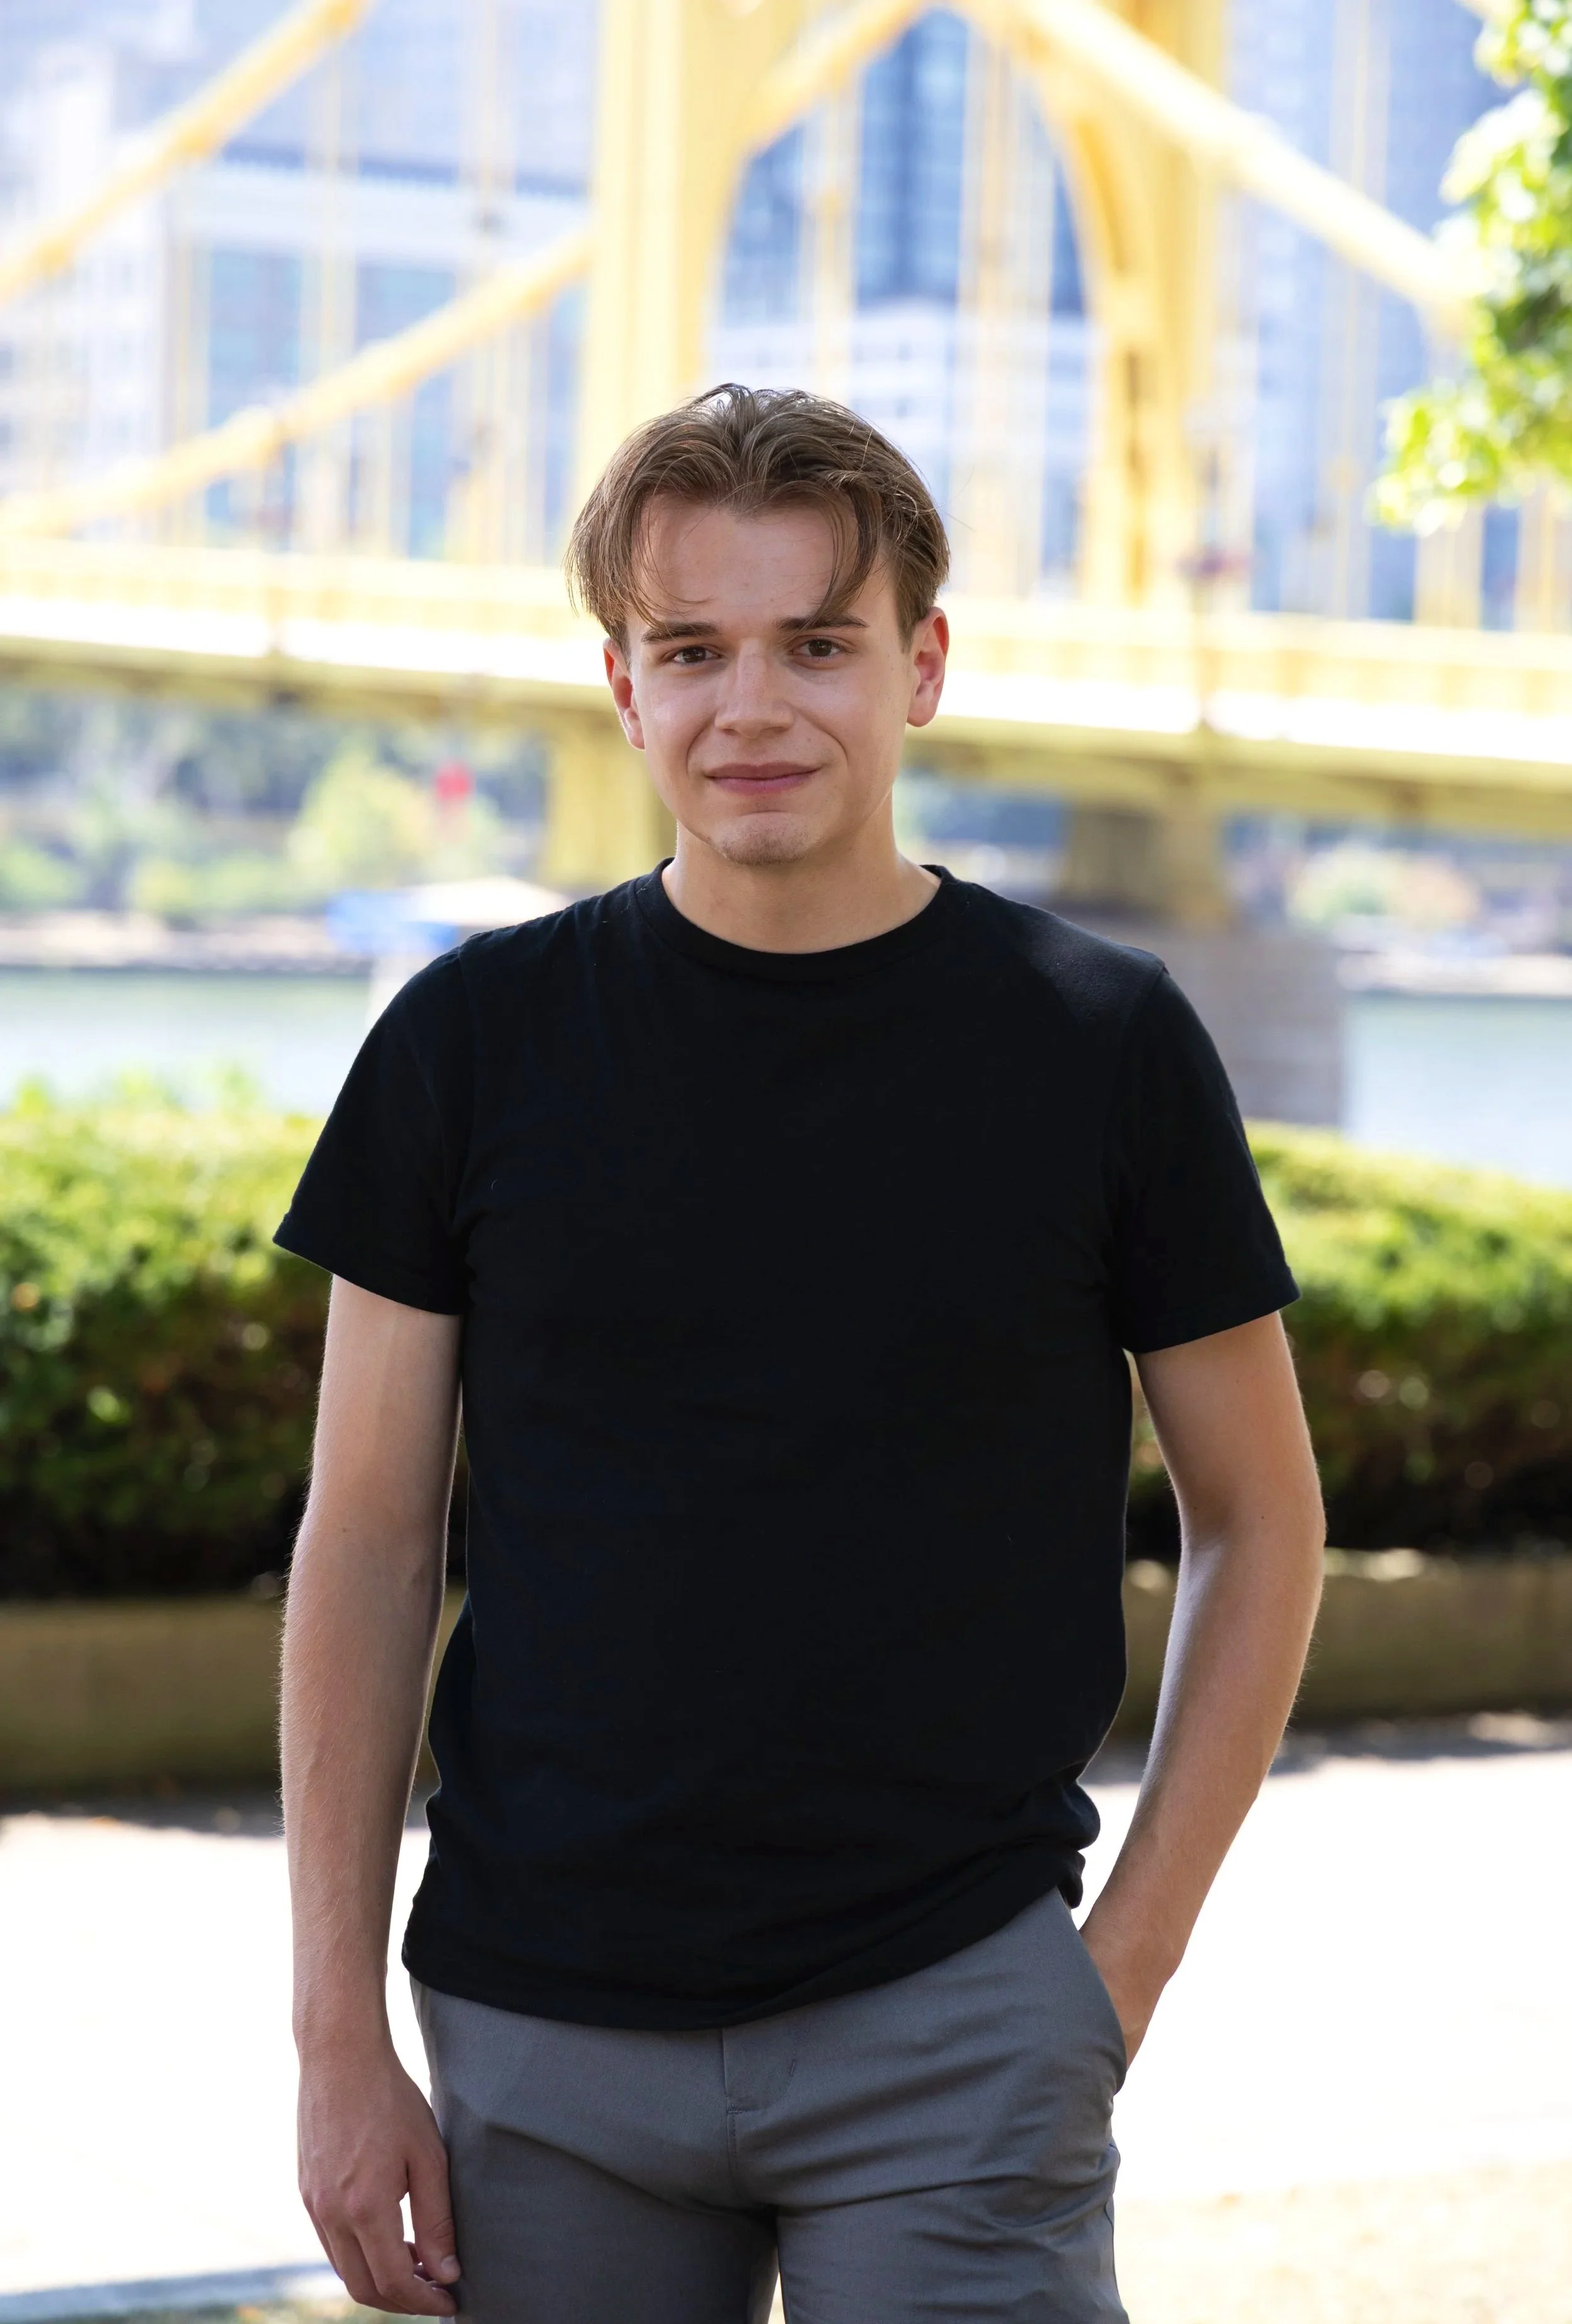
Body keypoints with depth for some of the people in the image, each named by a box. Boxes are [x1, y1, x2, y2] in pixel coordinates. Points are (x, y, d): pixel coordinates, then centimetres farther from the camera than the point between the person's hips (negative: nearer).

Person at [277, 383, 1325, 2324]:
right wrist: (339, 2041, 0)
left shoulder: (1101, 1042, 0)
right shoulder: (479, 1039, 2)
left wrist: (1129, 1958, -1)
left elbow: (1258, 1521, 7)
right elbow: (368, 1543, 5)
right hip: (542, 2033, 1)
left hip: (951, 2020, -1)